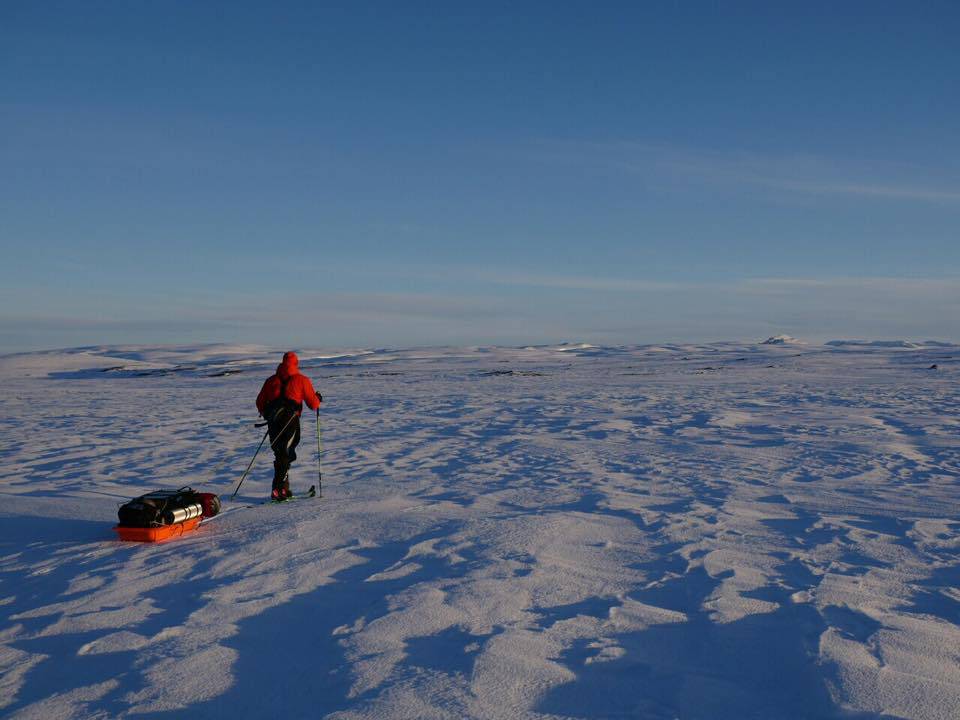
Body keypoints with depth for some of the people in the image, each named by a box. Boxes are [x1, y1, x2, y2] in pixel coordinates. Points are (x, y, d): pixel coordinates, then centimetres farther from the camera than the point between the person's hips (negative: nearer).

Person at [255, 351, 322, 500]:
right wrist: (318, 399, 25)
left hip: (273, 420, 4)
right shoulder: (302, 380, 5)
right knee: (285, 455, -2)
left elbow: (260, 403, 15)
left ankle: (284, 488, 16)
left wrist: (267, 415, 33)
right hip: (290, 420, -4)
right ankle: (278, 490, -12)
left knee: (280, 454, 15)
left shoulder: (272, 379, 15)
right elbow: (313, 404, 4)